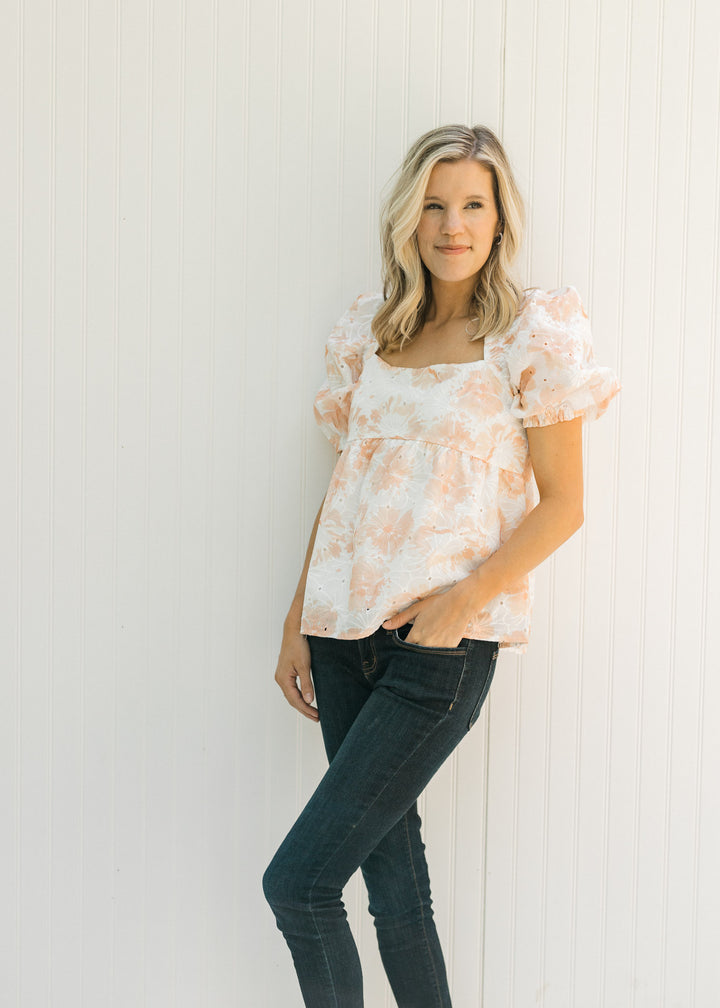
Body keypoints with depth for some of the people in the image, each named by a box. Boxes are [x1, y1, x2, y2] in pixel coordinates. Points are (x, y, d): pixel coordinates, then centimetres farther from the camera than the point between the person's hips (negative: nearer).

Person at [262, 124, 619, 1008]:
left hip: (443, 639, -5)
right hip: (347, 630, 5)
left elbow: (561, 503, -4)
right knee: (390, 871, 10)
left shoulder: (535, 331, -2)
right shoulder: (371, 329, 13)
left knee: (297, 882, -7)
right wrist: (296, 625, 11)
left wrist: (466, 597, -15)